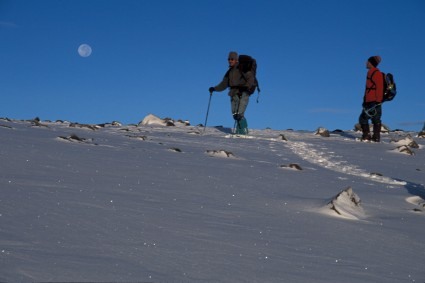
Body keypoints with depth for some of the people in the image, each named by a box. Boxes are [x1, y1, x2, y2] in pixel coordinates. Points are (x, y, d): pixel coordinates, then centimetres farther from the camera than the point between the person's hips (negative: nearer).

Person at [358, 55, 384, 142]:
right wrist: (365, 100, 23)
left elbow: (379, 87, -18)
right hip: (369, 101, 9)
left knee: (375, 119, -5)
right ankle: (366, 136, 11)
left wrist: (378, 101, -23)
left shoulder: (376, 73, -11)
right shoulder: (370, 73, 19)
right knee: (363, 118, 10)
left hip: (374, 102, -9)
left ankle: (376, 138, -2)